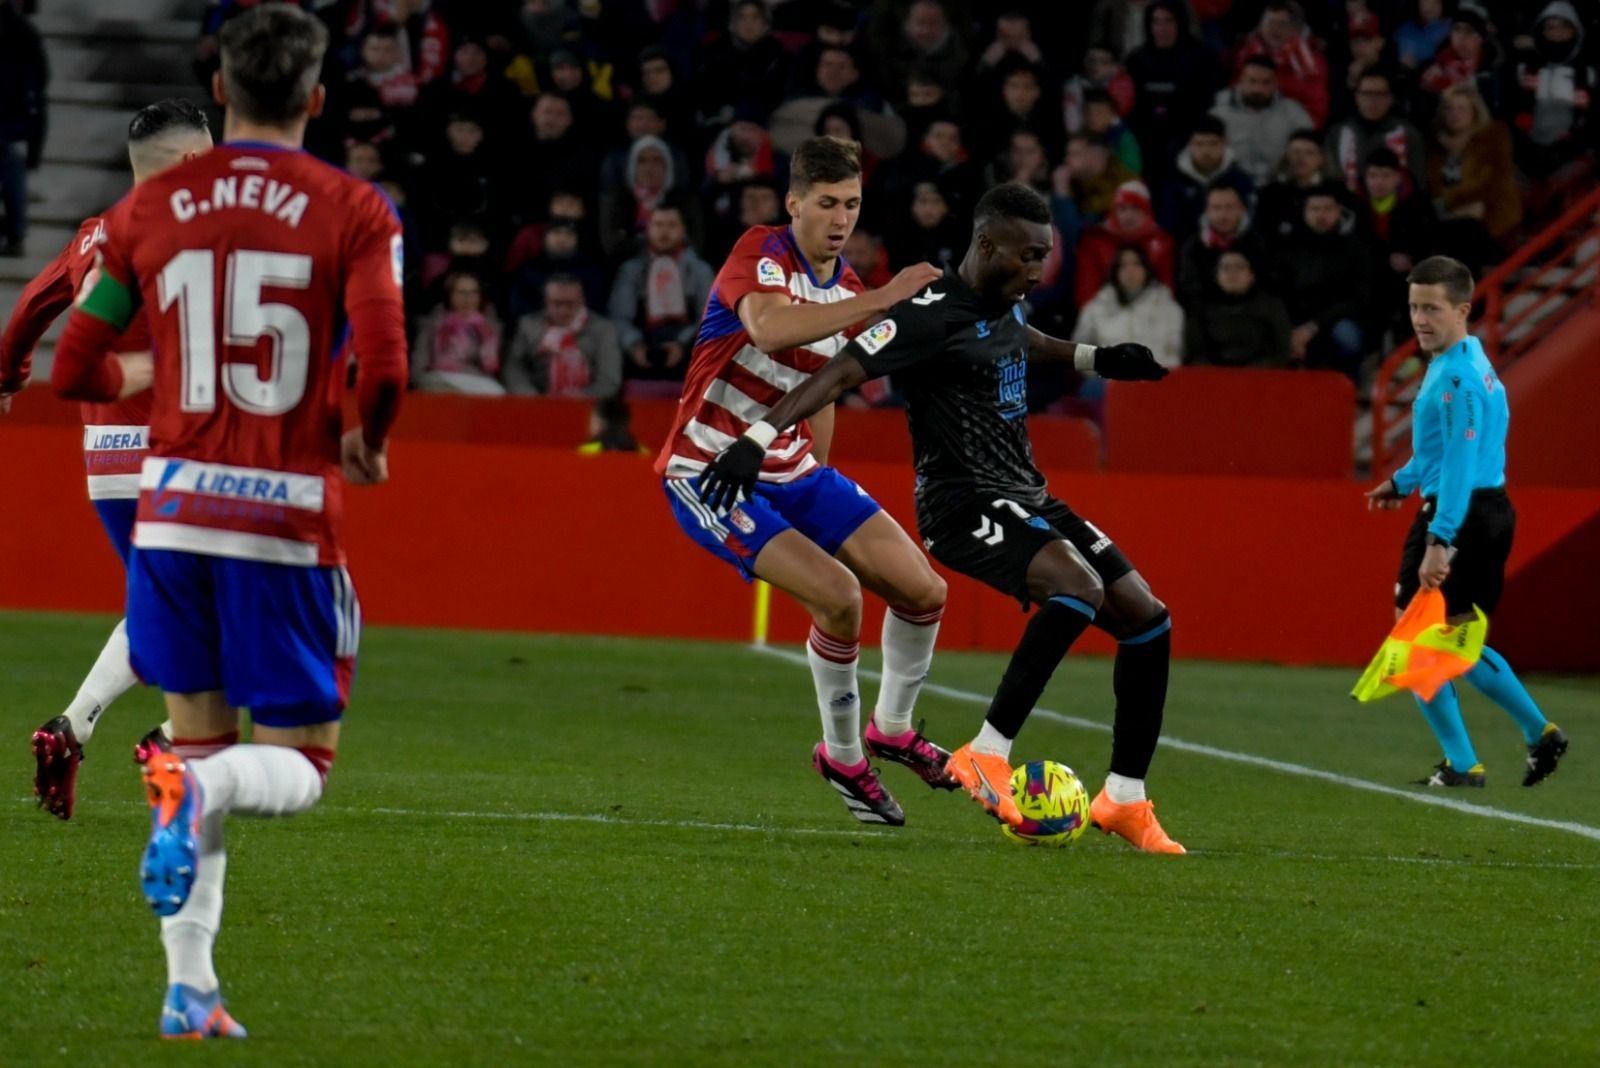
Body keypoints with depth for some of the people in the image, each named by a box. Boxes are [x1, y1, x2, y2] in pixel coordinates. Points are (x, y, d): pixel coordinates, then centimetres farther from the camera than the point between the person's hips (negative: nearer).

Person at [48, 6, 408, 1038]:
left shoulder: (151, 207, 5)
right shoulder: (354, 212, -4)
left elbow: (75, 371, 7)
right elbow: (383, 367, -16)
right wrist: (367, 444, 5)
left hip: (173, 506, 3)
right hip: (288, 517, -3)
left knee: (198, 740, 16)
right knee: (301, 765, 7)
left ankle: (189, 988, 7)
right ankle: (201, 785, -28)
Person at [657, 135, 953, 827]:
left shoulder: (850, 295, 5)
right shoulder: (760, 253, -18)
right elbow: (768, 328, -40)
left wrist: (816, 474, 20)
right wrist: (882, 301, -42)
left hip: (790, 469, 8)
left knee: (923, 592, 1)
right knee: (837, 594, -24)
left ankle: (892, 730, 26)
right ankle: (844, 760, -3)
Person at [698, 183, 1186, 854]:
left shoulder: (1006, 304, 11)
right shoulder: (935, 314, -16)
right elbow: (841, 372, -23)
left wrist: (1094, 359, 39)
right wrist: (758, 438, -33)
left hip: (1025, 498, 9)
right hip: (963, 502, -9)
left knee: (1146, 620, 3)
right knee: (1079, 586, -34)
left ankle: (1124, 800, 12)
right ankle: (987, 756, -29)